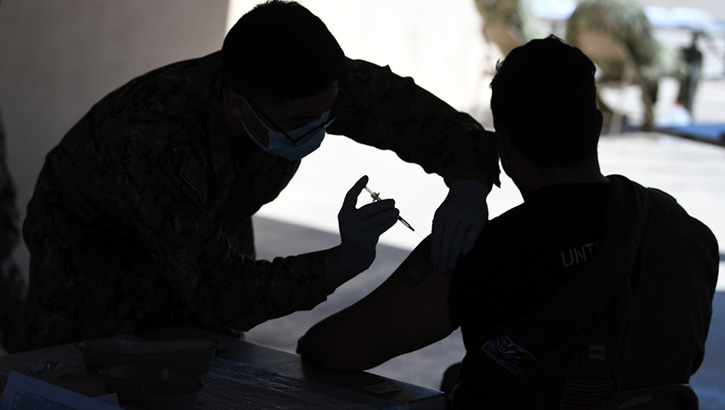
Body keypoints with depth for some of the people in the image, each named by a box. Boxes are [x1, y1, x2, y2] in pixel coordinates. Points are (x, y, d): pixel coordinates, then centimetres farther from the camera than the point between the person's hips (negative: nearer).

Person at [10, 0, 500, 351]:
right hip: (93, 240, -4)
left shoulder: (317, 87, -31)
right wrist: (344, 261, -50)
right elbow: (220, 297, -42)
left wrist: (468, 189, -38)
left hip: (210, 233, 5)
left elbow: (429, 118, -18)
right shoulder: (154, 139, -46)